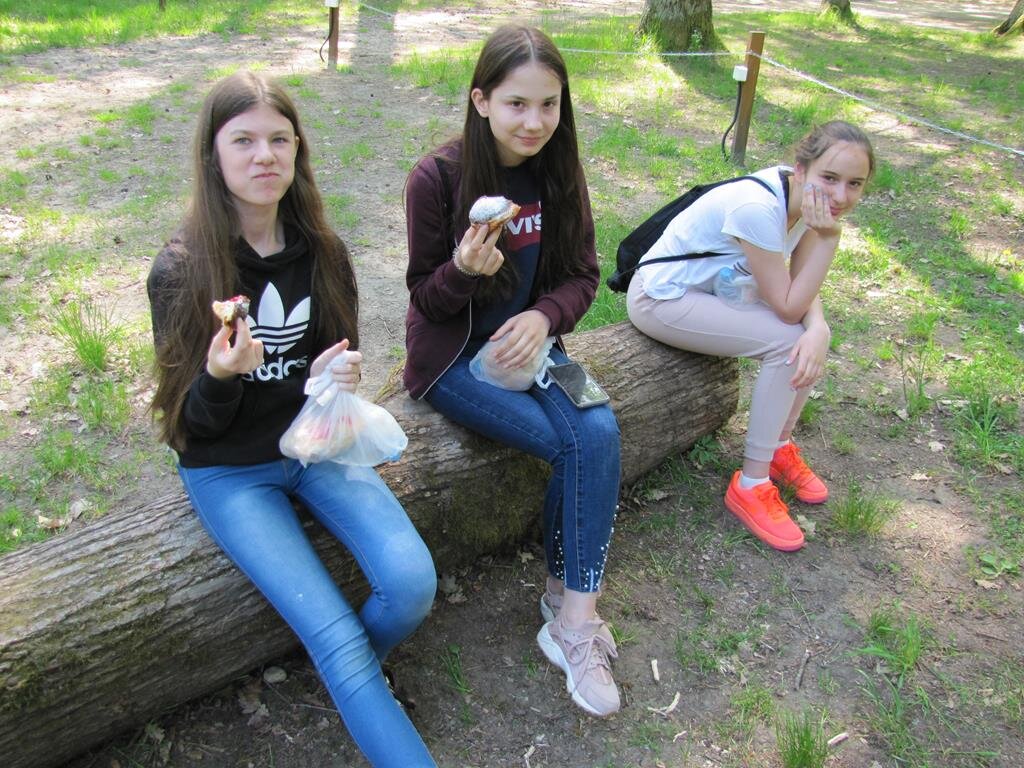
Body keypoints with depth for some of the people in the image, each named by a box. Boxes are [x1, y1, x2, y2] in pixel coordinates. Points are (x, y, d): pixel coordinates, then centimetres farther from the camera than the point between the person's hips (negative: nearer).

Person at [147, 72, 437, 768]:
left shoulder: (321, 251, -2)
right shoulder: (181, 271, -13)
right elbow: (194, 424, -9)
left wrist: (339, 377, -13)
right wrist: (220, 378, -32)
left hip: (316, 443, 4)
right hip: (229, 469, -3)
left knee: (412, 583, -18)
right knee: (336, 636, -19)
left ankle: (356, 670, 14)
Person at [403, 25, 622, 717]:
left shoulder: (559, 172, -2)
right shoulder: (438, 178, -15)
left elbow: (582, 275, 3)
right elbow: (424, 294, -7)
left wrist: (544, 316, -19)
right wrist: (464, 269, -30)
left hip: (528, 342, 4)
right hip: (453, 356, -4)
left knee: (600, 432, -23)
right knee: (574, 444, -21)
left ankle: (572, 615, -10)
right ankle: (574, 613, -1)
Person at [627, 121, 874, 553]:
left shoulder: (806, 196, -8)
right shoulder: (757, 208, -33)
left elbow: (802, 287, -7)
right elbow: (787, 308, -26)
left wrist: (818, 328, -28)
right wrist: (828, 235, -31)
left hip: (716, 287, 8)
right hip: (661, 297, -8)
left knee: (810, 338, -7)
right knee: (786, 341, -21)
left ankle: (780, 447, 15)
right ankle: (750, 486, -8)